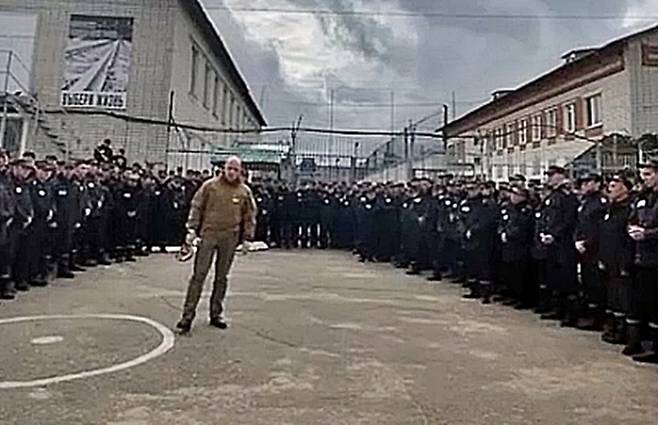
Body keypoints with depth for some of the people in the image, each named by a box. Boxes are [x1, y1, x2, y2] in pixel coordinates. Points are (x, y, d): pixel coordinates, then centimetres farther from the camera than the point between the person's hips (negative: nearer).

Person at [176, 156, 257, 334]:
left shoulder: (245, 191, 6)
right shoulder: (210, 186, 1)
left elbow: (250, 216, 10)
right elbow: (196, 207, 4)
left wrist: (247, 237, 5)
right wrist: (192, 229, -3)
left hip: (230, 238, 2)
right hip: (208, 234, -2)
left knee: (222, 278, 10)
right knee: (199, 275, -3)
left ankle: (216, 314, 21)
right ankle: (188, 315, 3)